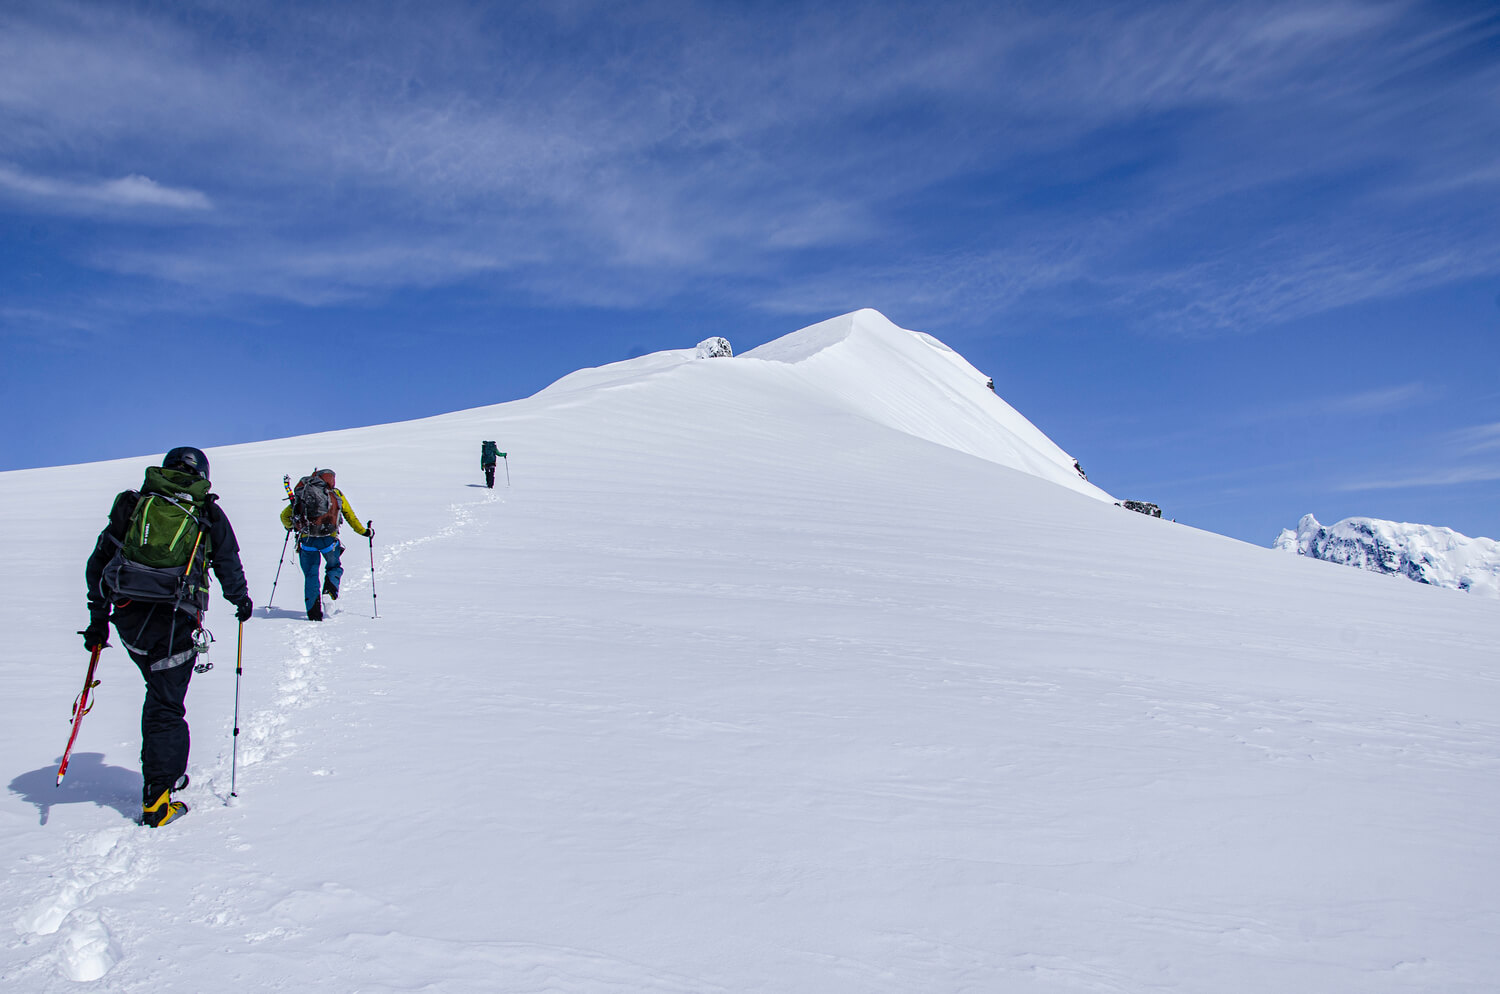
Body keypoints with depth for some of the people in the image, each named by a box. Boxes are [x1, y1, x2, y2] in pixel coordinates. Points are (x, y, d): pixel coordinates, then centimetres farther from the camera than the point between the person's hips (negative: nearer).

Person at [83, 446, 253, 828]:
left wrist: (98, 618, 20)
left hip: (127, 616, 3)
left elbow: (98, 562, 15)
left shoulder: (131, 504, 13)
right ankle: (157, 798, -1)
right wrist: (241, 601, 29)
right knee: (166, 706, 2)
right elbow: (229, 566, 10)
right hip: (173, 622, -3)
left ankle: (165, 772, 28)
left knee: (160, 691, 22)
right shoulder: (209, 514, 6)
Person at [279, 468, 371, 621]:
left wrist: (289, 527, 39)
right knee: (335, 566, 23)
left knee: (310, 575, 8)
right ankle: (331, 583, -8)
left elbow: (285, 515, 18)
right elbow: (350, 516, 13)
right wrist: (365, 531, 24)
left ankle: (314, 613, -2)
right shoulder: (336, 494, 12)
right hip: (329, 539, -1)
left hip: (306, 540, 1)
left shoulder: (301, 495, 16)